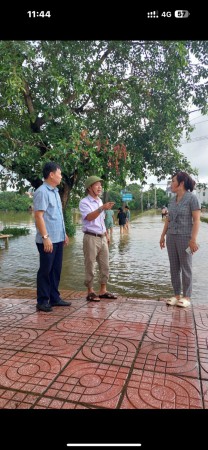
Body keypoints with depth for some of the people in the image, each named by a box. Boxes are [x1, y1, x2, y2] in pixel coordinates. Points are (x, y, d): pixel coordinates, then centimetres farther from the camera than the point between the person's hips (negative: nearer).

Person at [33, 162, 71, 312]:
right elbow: (39, 216, -18)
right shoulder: (42, 192, -12)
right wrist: (45, 237, -22)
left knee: (56, 269, 13)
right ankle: (42, 301, 13)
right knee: (45, 270, 1)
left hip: (58, 239, 9)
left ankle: (54, 298, 24)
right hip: (48, 240, -9)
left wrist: (64, 233, 19)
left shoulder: (55, 191, 16)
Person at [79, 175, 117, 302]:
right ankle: (90, 292, 12)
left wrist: (107, 234, 20)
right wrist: (102, 208, -36)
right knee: (90, 266, 0)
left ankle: (103, 290, 22)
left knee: (105, 266, 11)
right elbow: (89, 217, -26)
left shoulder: (100, 201, 15)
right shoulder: (84, 202, -9)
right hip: (91, 238, -7)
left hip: (102, 238, 8)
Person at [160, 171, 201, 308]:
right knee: (174, 267, 8)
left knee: (186, 268, 2)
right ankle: (176, 295, 18)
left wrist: (193, 239, -21)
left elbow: (197, 220, -14)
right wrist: (163, 236, 12)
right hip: (171, 237, 7)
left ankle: (186, 297, 13)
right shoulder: (173, 200, 10)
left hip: (185, 237, -6)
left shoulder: (192, 198, -10)